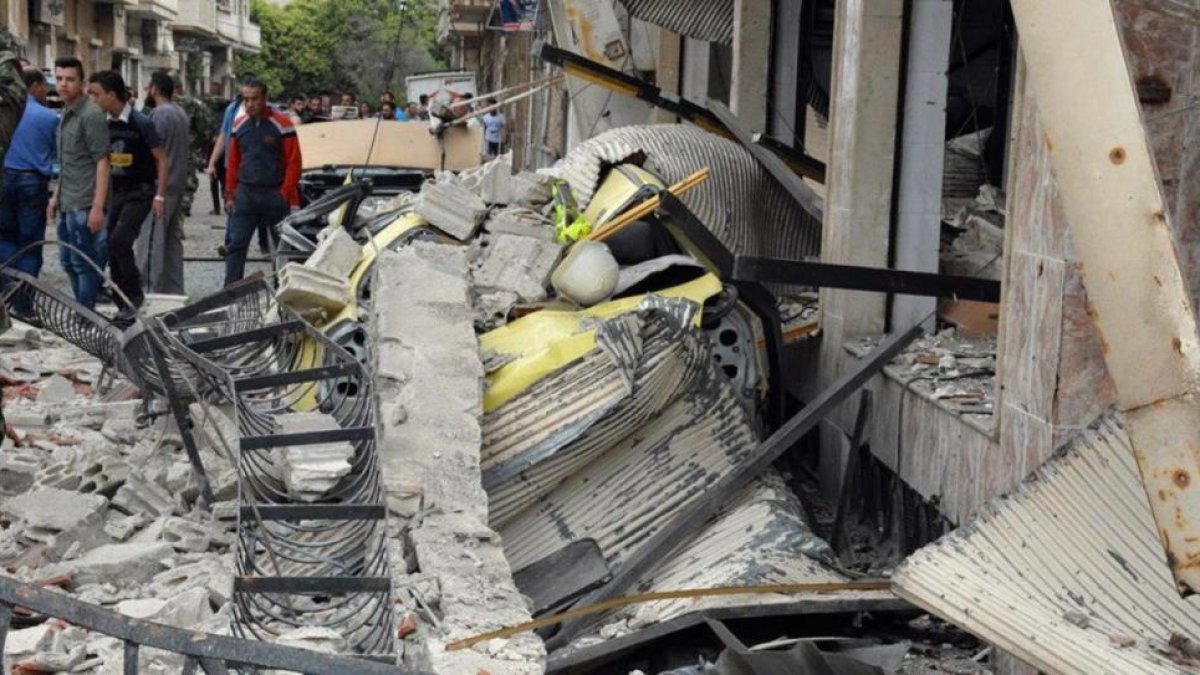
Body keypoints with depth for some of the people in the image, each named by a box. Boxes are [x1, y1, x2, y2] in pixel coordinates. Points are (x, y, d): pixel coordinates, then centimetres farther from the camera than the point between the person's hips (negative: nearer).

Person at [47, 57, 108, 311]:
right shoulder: (66, 114, 14)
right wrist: (56, 196, 20)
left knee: (84, 264, -3)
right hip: (67, 205, 9)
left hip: (83, 206, -9)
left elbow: (102, 162, -17)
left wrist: (98, 206, -22)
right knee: (68, 262, 15)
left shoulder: (91, 115, -13)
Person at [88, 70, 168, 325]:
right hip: (116, 192, 7)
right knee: (112, 248, 5)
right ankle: (125, 309, 14)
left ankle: (134, 295, -4)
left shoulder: (140, 123, -13)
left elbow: (162, 159, -9)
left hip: (140, 193, -7)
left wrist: (160, 196, -12)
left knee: (119, 241, -20)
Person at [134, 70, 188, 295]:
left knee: (152, 242, -7)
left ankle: (150, 290, -8)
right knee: (173, 240, 13)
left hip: (161, 185, -9)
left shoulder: (159, 114, -14)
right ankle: (174, 290, 17)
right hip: (179, 184, 9)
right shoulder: (181, 113, 15)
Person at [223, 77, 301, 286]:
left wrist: (285, 194, -11)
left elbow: (293, 162, -6)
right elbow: (233, 163, 14)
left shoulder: (282, 125, -5)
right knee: (236, 244, -3)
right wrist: (230, 195, 9)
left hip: (274, 194, -3)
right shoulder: (239, 126, 10)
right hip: (245, 193, 4)